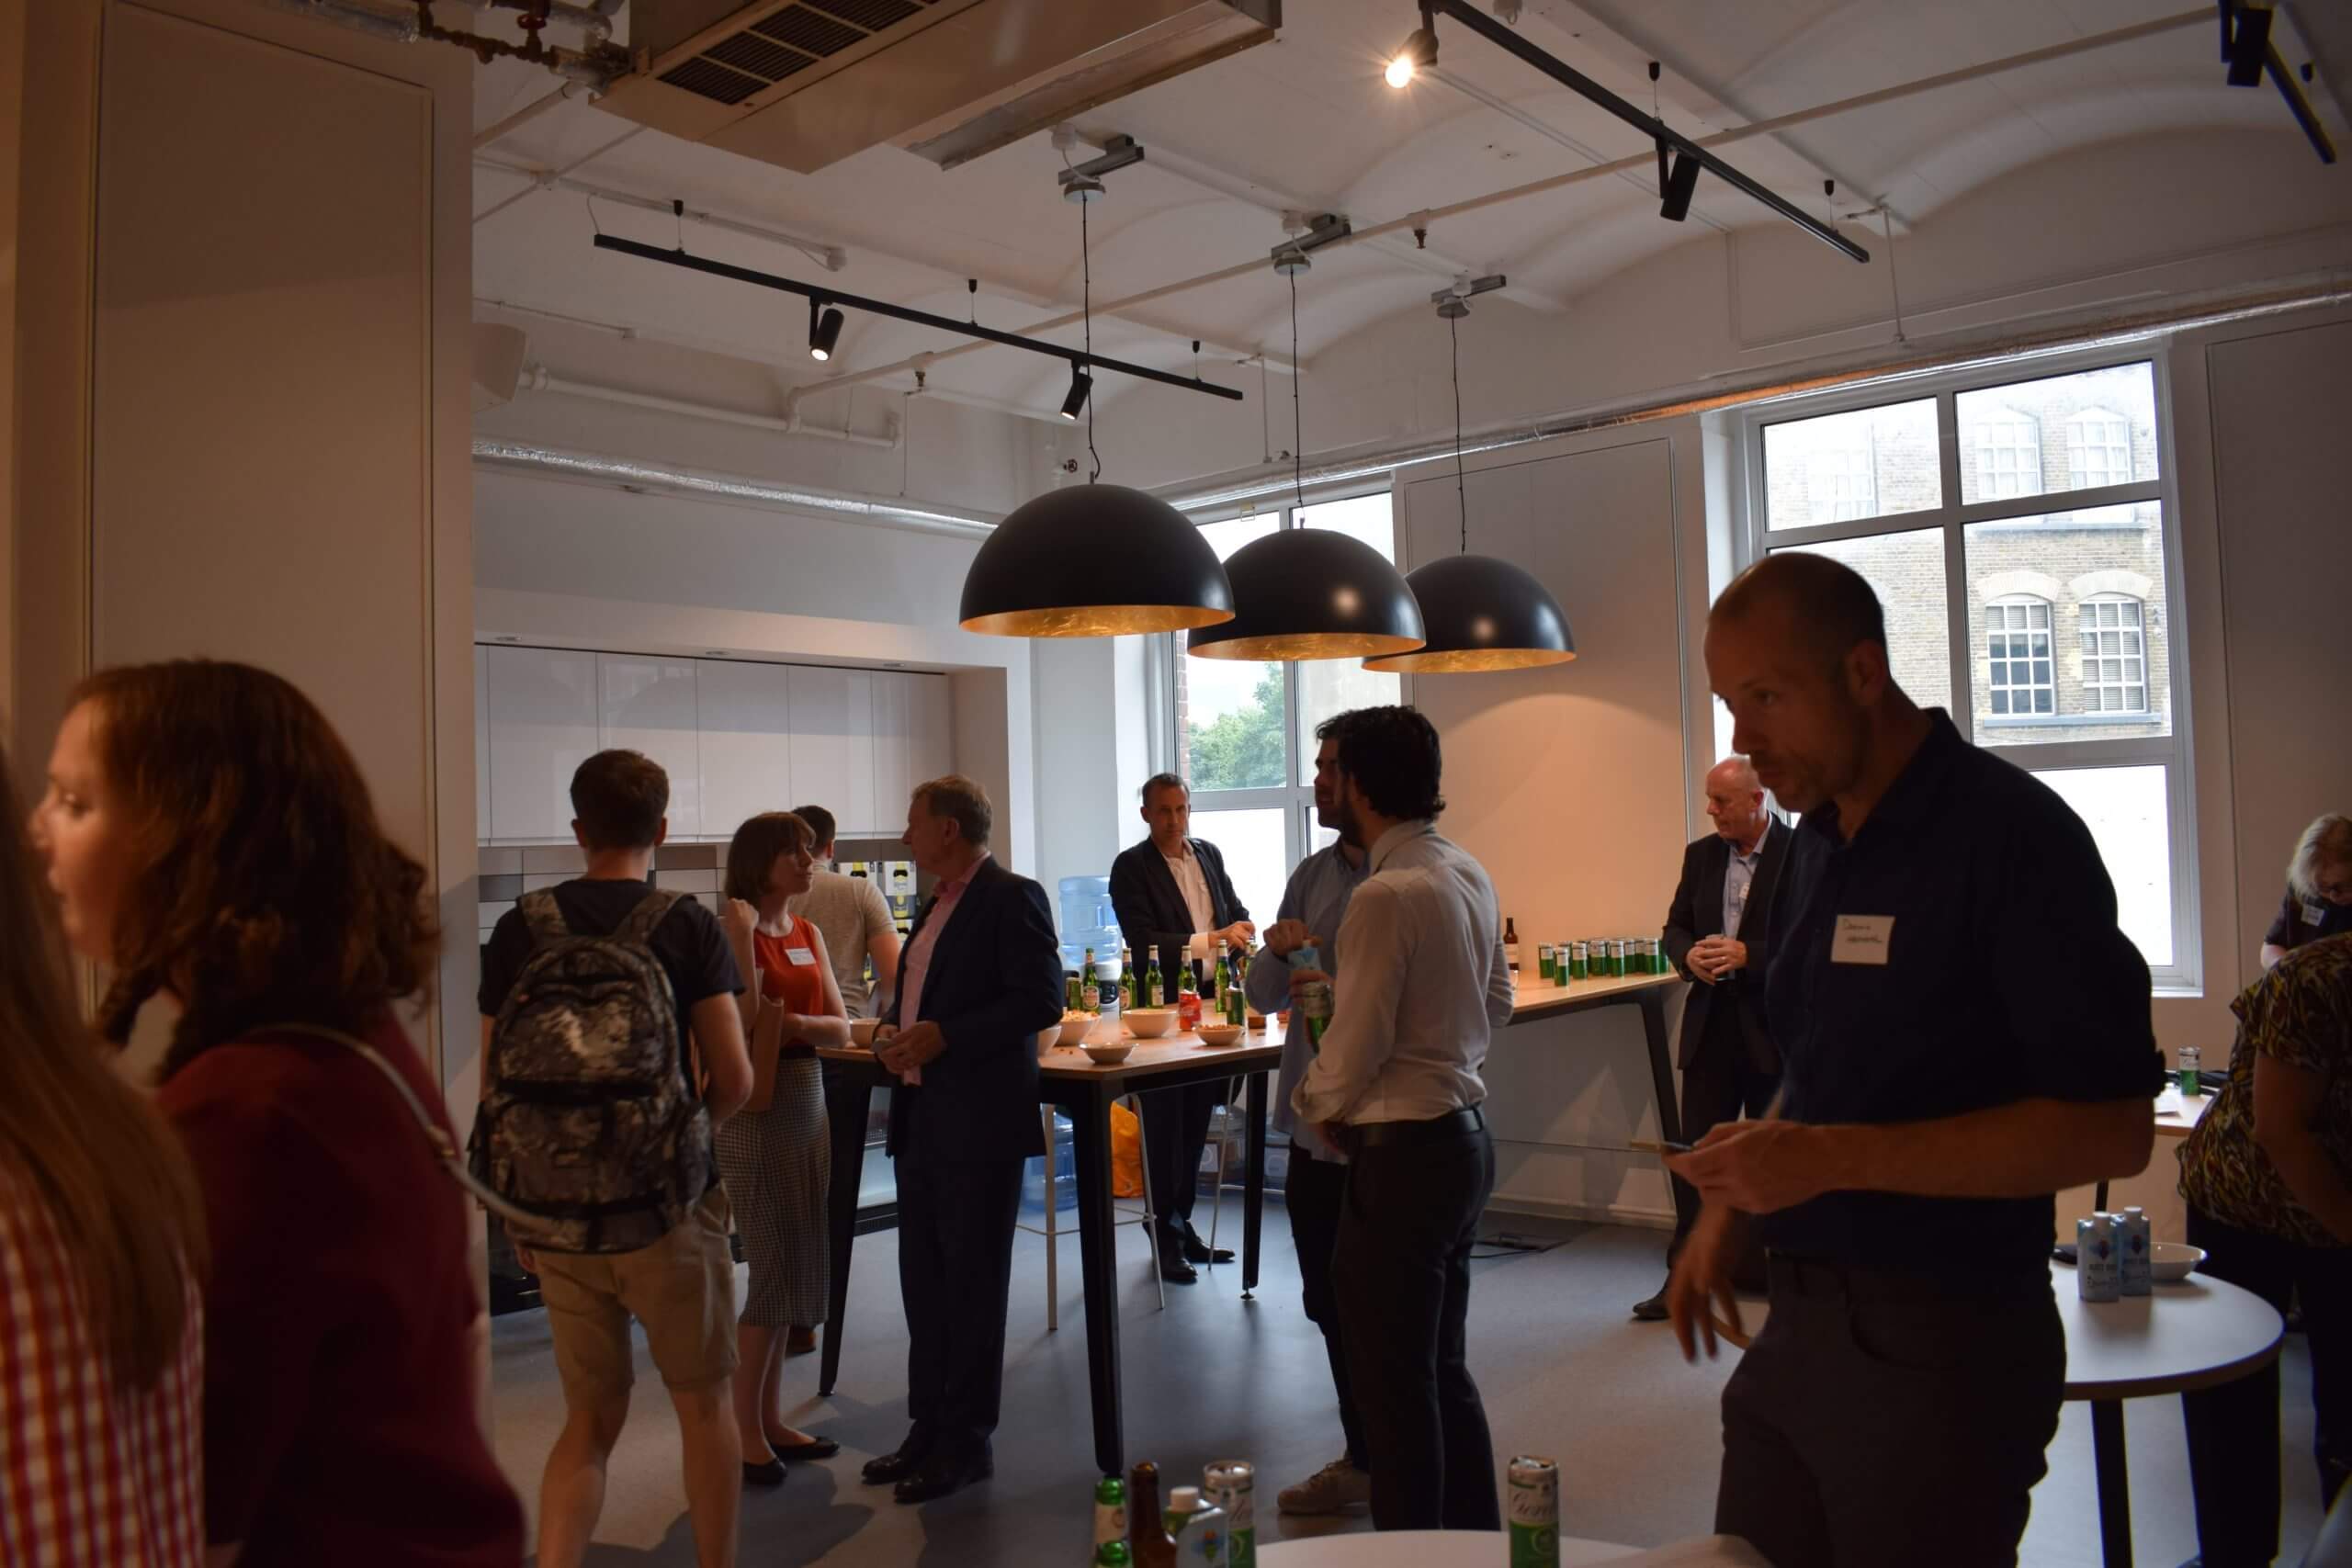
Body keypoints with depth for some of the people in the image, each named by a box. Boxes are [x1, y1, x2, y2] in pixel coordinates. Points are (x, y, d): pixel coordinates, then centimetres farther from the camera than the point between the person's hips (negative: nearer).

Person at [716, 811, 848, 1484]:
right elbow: (745, 1019, -21)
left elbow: (842, 1029, 2)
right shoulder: (734, 929, -10)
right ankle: (744, 1432, 8)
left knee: (798, 1268, 12)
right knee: (775, 1268, -4)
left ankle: (771, 1417, 23)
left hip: (809, 1100, 8)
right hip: (758, 1109, -8)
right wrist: (742, 937, -23)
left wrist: (795, 1022, -13)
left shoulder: (809, 933, 10)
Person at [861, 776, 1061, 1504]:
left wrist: (944, 1035, -21)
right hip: (922, 1113, 9)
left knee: (972, 1282, 2)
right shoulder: (936, 904, 16)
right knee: (923, 1278, 15)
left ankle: (966, 1443, 14)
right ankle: (929, 1427, 27)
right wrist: (891, 1030, 3)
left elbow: (1042, 999, -19)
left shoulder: (1012, 898, -11)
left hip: (980, 1121, -9)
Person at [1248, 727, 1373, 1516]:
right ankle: (1361, 1459, 34)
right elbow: (1262, 997, 12)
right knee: (1330, 1305, 17)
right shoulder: (1311, 876, 10)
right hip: (1313, 1129, 7)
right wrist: (1277, 951, -8)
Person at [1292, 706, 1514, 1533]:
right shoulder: (1468, 874, 6)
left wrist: (1315, 1102, 2)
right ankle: (1476, 1536, 32)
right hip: (1465, 1134, 9)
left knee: (1393, 1382, 4)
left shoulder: (1386, 894, -21)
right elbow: (1497, 1003, 15)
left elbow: (1354, 1048, -17)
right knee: (1444, 1370, 21)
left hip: (1404, 1152, -9)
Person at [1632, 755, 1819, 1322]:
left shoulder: (1803, 853, -9)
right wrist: (1689, 955, -9)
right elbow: (1675, 929, 12)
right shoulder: (1700, 855, 7)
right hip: (1711, 1022, 4)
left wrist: (1747, 955, -22)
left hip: (1774, 1025, -4)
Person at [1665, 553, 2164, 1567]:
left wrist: (1830, 1159, -24)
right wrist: (1731, 1206, 8)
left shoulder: (2010, 832, -15)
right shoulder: (1833, 844, 9)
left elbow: (2110, 1128, -19)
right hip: (1803, 1321, 7)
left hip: (1939, 1341, -7)